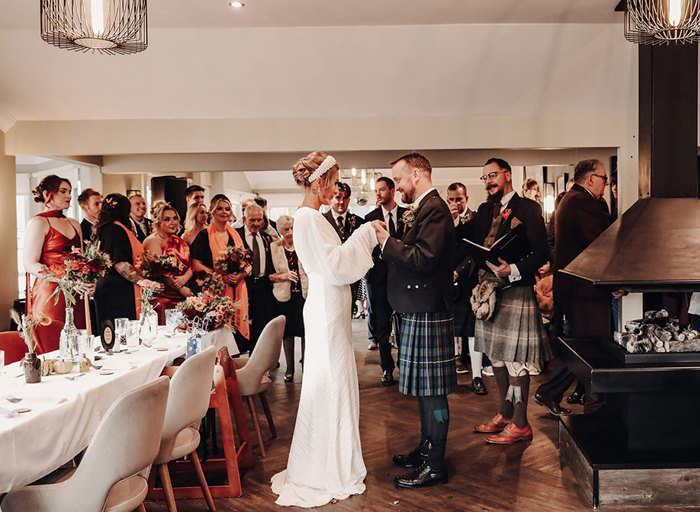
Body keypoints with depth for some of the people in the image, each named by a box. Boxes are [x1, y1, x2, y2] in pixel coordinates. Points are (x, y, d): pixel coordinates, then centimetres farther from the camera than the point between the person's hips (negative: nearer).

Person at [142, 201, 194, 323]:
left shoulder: (178, 241, 18)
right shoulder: (153, 240, -4)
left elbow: (190, 266, 13)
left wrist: (185, 278, -10)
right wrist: (180, 289, -11)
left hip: (183, 296, 7)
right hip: (163, 297, -6)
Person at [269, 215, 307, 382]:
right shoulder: (273, 247, 1)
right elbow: (268, 274, -1)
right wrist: (284, 276, -16)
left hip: (305, 293, 0)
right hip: (284, 295, 0)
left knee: (306, 330, 1)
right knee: (287, 332, 8)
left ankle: (306, 366, 18)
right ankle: (289, 368, 22)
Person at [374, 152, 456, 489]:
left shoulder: (434, 208, -15)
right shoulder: (423, 208, 16)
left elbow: (423, 259, -25)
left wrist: (388, 242, -18)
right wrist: (392, 241, 6)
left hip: (428, 313, -10)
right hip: (419, 310, 10)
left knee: (432, 391, -1)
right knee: (424, 389, 19)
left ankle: (434, 465, 9)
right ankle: (426, 449, 32)